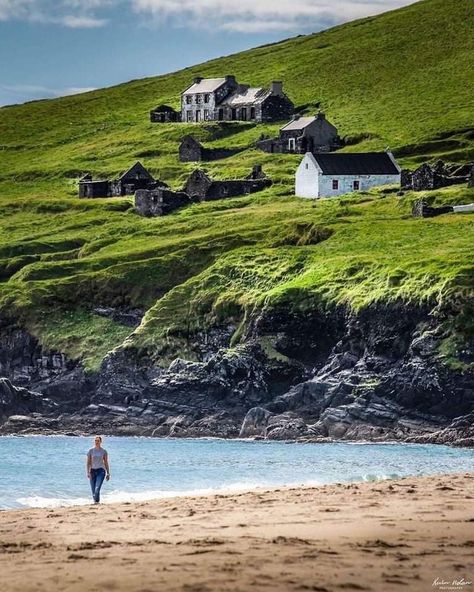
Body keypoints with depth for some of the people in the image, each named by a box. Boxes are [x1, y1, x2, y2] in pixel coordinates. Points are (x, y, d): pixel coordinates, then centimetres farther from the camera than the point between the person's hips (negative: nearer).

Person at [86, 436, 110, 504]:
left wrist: (108, 473, 6)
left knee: (97, 488, -20)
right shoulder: (91, 451, 4)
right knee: (93, 489, 4)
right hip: (93, 471, 2)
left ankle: (97, 501, -21)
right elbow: (88, 462, 1)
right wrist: (88, 472, -10)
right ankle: (95, 500, 20)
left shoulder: (104, 451, 4)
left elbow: (106, 463, 8)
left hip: (101, 470, -2)